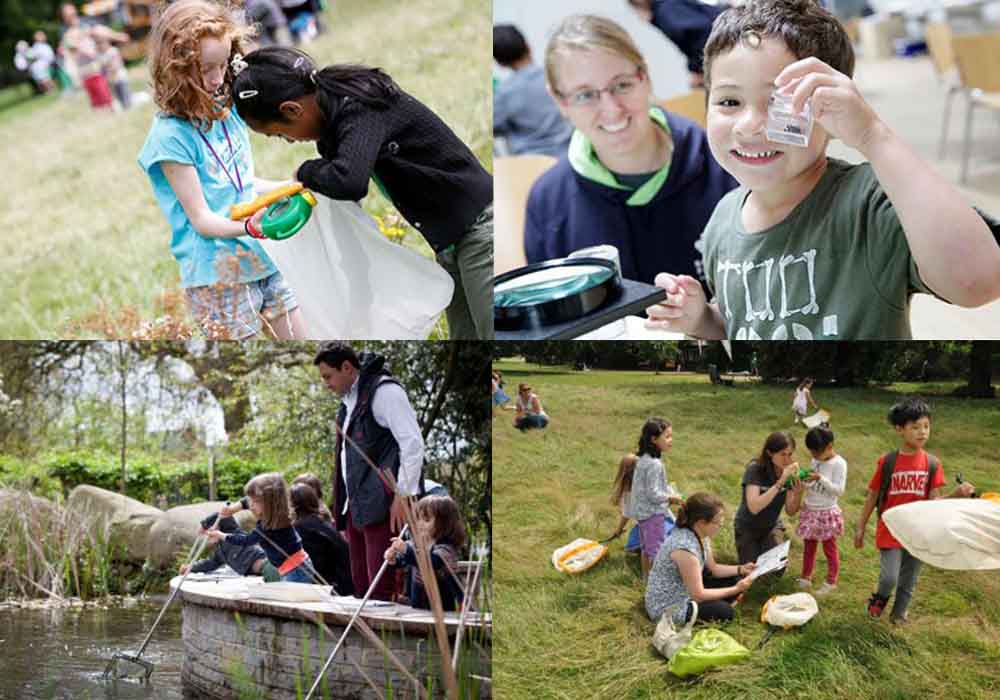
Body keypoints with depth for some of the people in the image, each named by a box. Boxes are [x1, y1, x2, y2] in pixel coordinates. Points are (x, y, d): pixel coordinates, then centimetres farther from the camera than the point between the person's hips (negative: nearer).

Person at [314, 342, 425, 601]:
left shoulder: (384, 391, -8)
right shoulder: (349, 400, 20)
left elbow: (413, 443, -15)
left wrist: (403, 495, -18)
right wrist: (344, 513, 19)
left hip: (382, 506, -9)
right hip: (356, 507, 9)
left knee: (382, 589, -11)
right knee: (361, 587, 9)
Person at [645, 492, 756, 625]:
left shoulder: (700, 535, -5)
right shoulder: (685, 547, -33)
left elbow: (713, 568, 12)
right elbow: (698, 595, -26)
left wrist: (741, 569, -3)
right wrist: (736, 589, -18)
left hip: (686, 592, 9)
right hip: (667, 608, -9)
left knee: (734, 579, 4)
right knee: (724, 611, -17)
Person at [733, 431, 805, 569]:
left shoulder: (791, 472, -14)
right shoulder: (755, 469, -28)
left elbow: (790, 511, -11)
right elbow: (754, 507, -41)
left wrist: (798, 494, -32)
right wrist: (780, 482, -45)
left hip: (772, 526, 3)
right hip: (747, 528, -3)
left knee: (778, 569, -14)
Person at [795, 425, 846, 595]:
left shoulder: (839, 464, -15)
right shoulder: (816, 461, 4)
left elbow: (839, 490, -19)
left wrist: (821, 478, -26)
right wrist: (805, 481, -6)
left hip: (827, 513, -6)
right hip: (810, 511, 6)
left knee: (830, 548, 8)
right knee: (808, 546, 14)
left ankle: (831, 582, 18)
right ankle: (805, 578, 25)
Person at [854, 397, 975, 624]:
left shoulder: (932, 464, -5)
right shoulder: (887, 462, -10)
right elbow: (872, 497, 0)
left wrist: (956, 494, -26)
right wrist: (860, 528, 4)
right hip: (890, 531, -2)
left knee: (908, 580, 14)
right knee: (889, 578, -9)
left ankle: (898, 614, 36)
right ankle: (880, 598, 23)